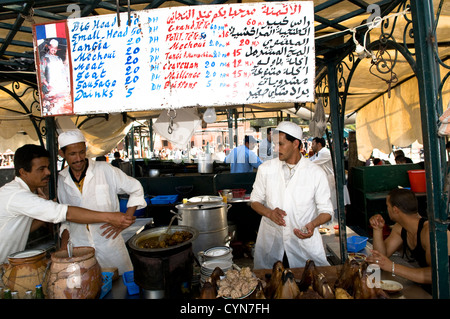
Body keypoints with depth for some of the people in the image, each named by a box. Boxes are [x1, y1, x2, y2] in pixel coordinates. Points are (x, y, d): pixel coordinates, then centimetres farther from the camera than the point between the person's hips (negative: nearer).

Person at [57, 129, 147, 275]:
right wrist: (64, 236, 7)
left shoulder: (105, 170, -6)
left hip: (110, 245, -2)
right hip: (78, 248, 2)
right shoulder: (60, 181, 6)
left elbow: (136, 189, 0)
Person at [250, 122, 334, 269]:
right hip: (270, 240, 1)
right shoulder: (265, 168, 0)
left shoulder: (316, 173, -5)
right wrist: (269, 213, -14)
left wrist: (313, 224, -21)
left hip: (304, 240, -1)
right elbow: (255, 200, 7)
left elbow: (326, 210, 0)